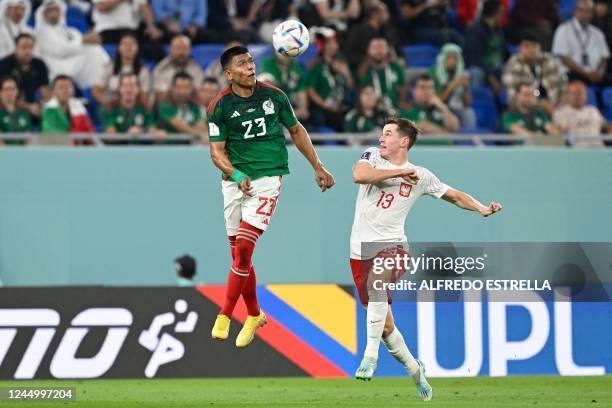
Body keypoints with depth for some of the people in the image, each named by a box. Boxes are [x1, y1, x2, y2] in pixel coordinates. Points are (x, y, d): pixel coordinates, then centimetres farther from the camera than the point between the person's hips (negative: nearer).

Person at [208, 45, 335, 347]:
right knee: (239, 253, 7)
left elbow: (296, 131, 14)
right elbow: (216, 152, -3)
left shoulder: (273, 96, -1)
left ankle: (224, 317, -9)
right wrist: (236, 175, -21)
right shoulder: (220, 106, -4)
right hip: (234, 180, 2)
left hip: (267, 177, -2)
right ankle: (254, 315, 26)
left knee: (243, 248, -16)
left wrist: (318, 168, 16)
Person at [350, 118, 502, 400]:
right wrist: (399, 172, -13)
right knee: (384, 326, 6)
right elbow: (359, 175, -15)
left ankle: (371, 355, -34)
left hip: (391, 245, -3)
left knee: (376, 283, -38)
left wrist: (481, 209, 2)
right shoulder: (373, 156, 7)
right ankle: (414, 370, 29)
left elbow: (453, 196, 18)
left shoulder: (421, 176, 6)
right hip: (361, 250, 3)